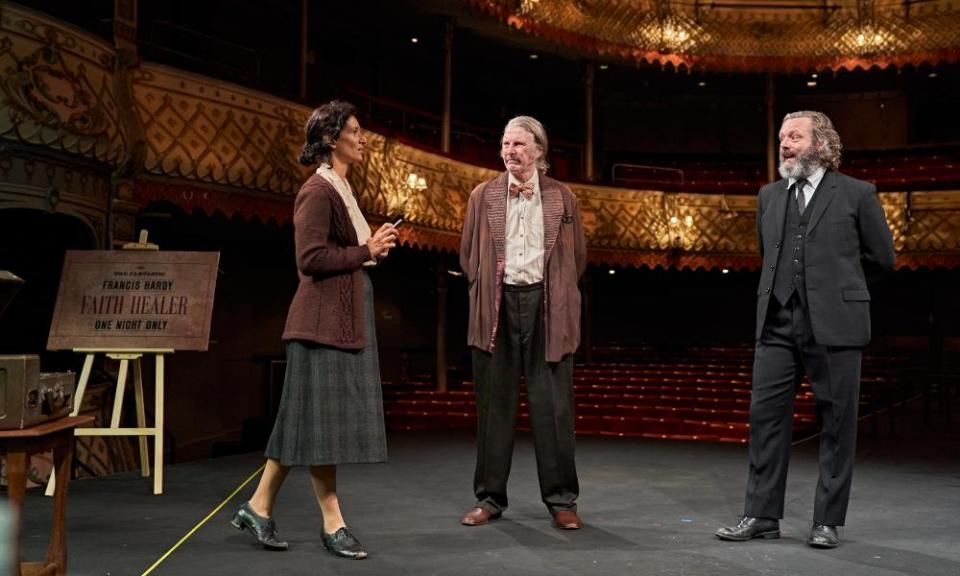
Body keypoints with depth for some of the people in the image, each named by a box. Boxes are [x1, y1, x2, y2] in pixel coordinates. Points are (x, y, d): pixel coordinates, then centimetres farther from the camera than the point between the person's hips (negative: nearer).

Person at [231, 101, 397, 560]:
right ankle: (333, 524, 6)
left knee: (309, 419, 11)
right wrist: (367, 252, -14)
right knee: (322, 418, -2)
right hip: (325, 319, -10)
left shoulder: (341, 188, 17)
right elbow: (312, 257, -21)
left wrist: (374, 245, 7)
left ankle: (259, 508, 19)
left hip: (345, 316, 10)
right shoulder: (318, 190, -12)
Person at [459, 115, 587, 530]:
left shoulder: (561, 196, 6)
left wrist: (555, 296, 10)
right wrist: (486, 292, 10)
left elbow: (578, 255, 12)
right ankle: (490, 497, 15)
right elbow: (467, 254, 15)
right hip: (497, 306, 1)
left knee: (552, 405, 1)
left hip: (545, 306, -1)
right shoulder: (483, 196, 8)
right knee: (495, 404, 6)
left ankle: (561, 500, 9)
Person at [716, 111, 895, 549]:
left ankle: (827, 521, 14)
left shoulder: (857, 194, 0)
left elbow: (881, 258, 7)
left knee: (836, 423, 3)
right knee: (766, 416, 3)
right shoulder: (769, 196, 13)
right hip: (777, 324, 4)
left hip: (834, 326, -4)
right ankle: (761, 515, 13)